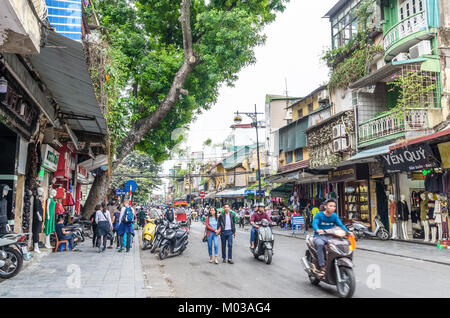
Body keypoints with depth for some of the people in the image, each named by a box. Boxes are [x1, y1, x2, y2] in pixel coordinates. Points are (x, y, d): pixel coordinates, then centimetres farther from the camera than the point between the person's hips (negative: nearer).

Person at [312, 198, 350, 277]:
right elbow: (314, 223, -20)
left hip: (330, 237, 4)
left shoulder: (335, 216, 8)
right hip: (319, 236, -4)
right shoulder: (319, 215, -5)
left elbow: (340, 225, -5)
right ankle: (322, 267, -31)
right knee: (320, 244, -37)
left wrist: (348, 232, -24)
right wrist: (318, 230, -43)